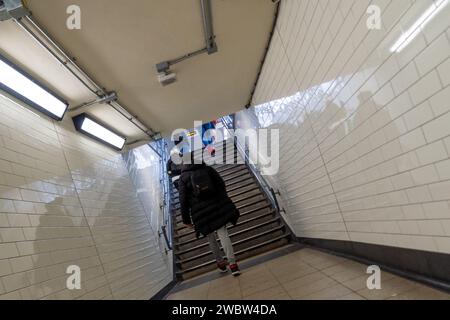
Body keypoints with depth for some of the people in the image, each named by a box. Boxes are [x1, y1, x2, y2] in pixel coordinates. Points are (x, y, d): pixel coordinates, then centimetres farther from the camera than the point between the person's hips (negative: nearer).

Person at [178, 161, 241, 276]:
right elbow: (222, 185, 4)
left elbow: (183, 201, -1)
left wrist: (186, 219, 6)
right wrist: (225, 202, 16)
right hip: (217, 207, 1)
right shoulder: (208, 170, 3)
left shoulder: (183, 178, 1)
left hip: (201, 213, 0)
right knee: (223, 234, 0)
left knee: (211, 238, 16)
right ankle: (232, 263, -5)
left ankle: (220, 262, 28)